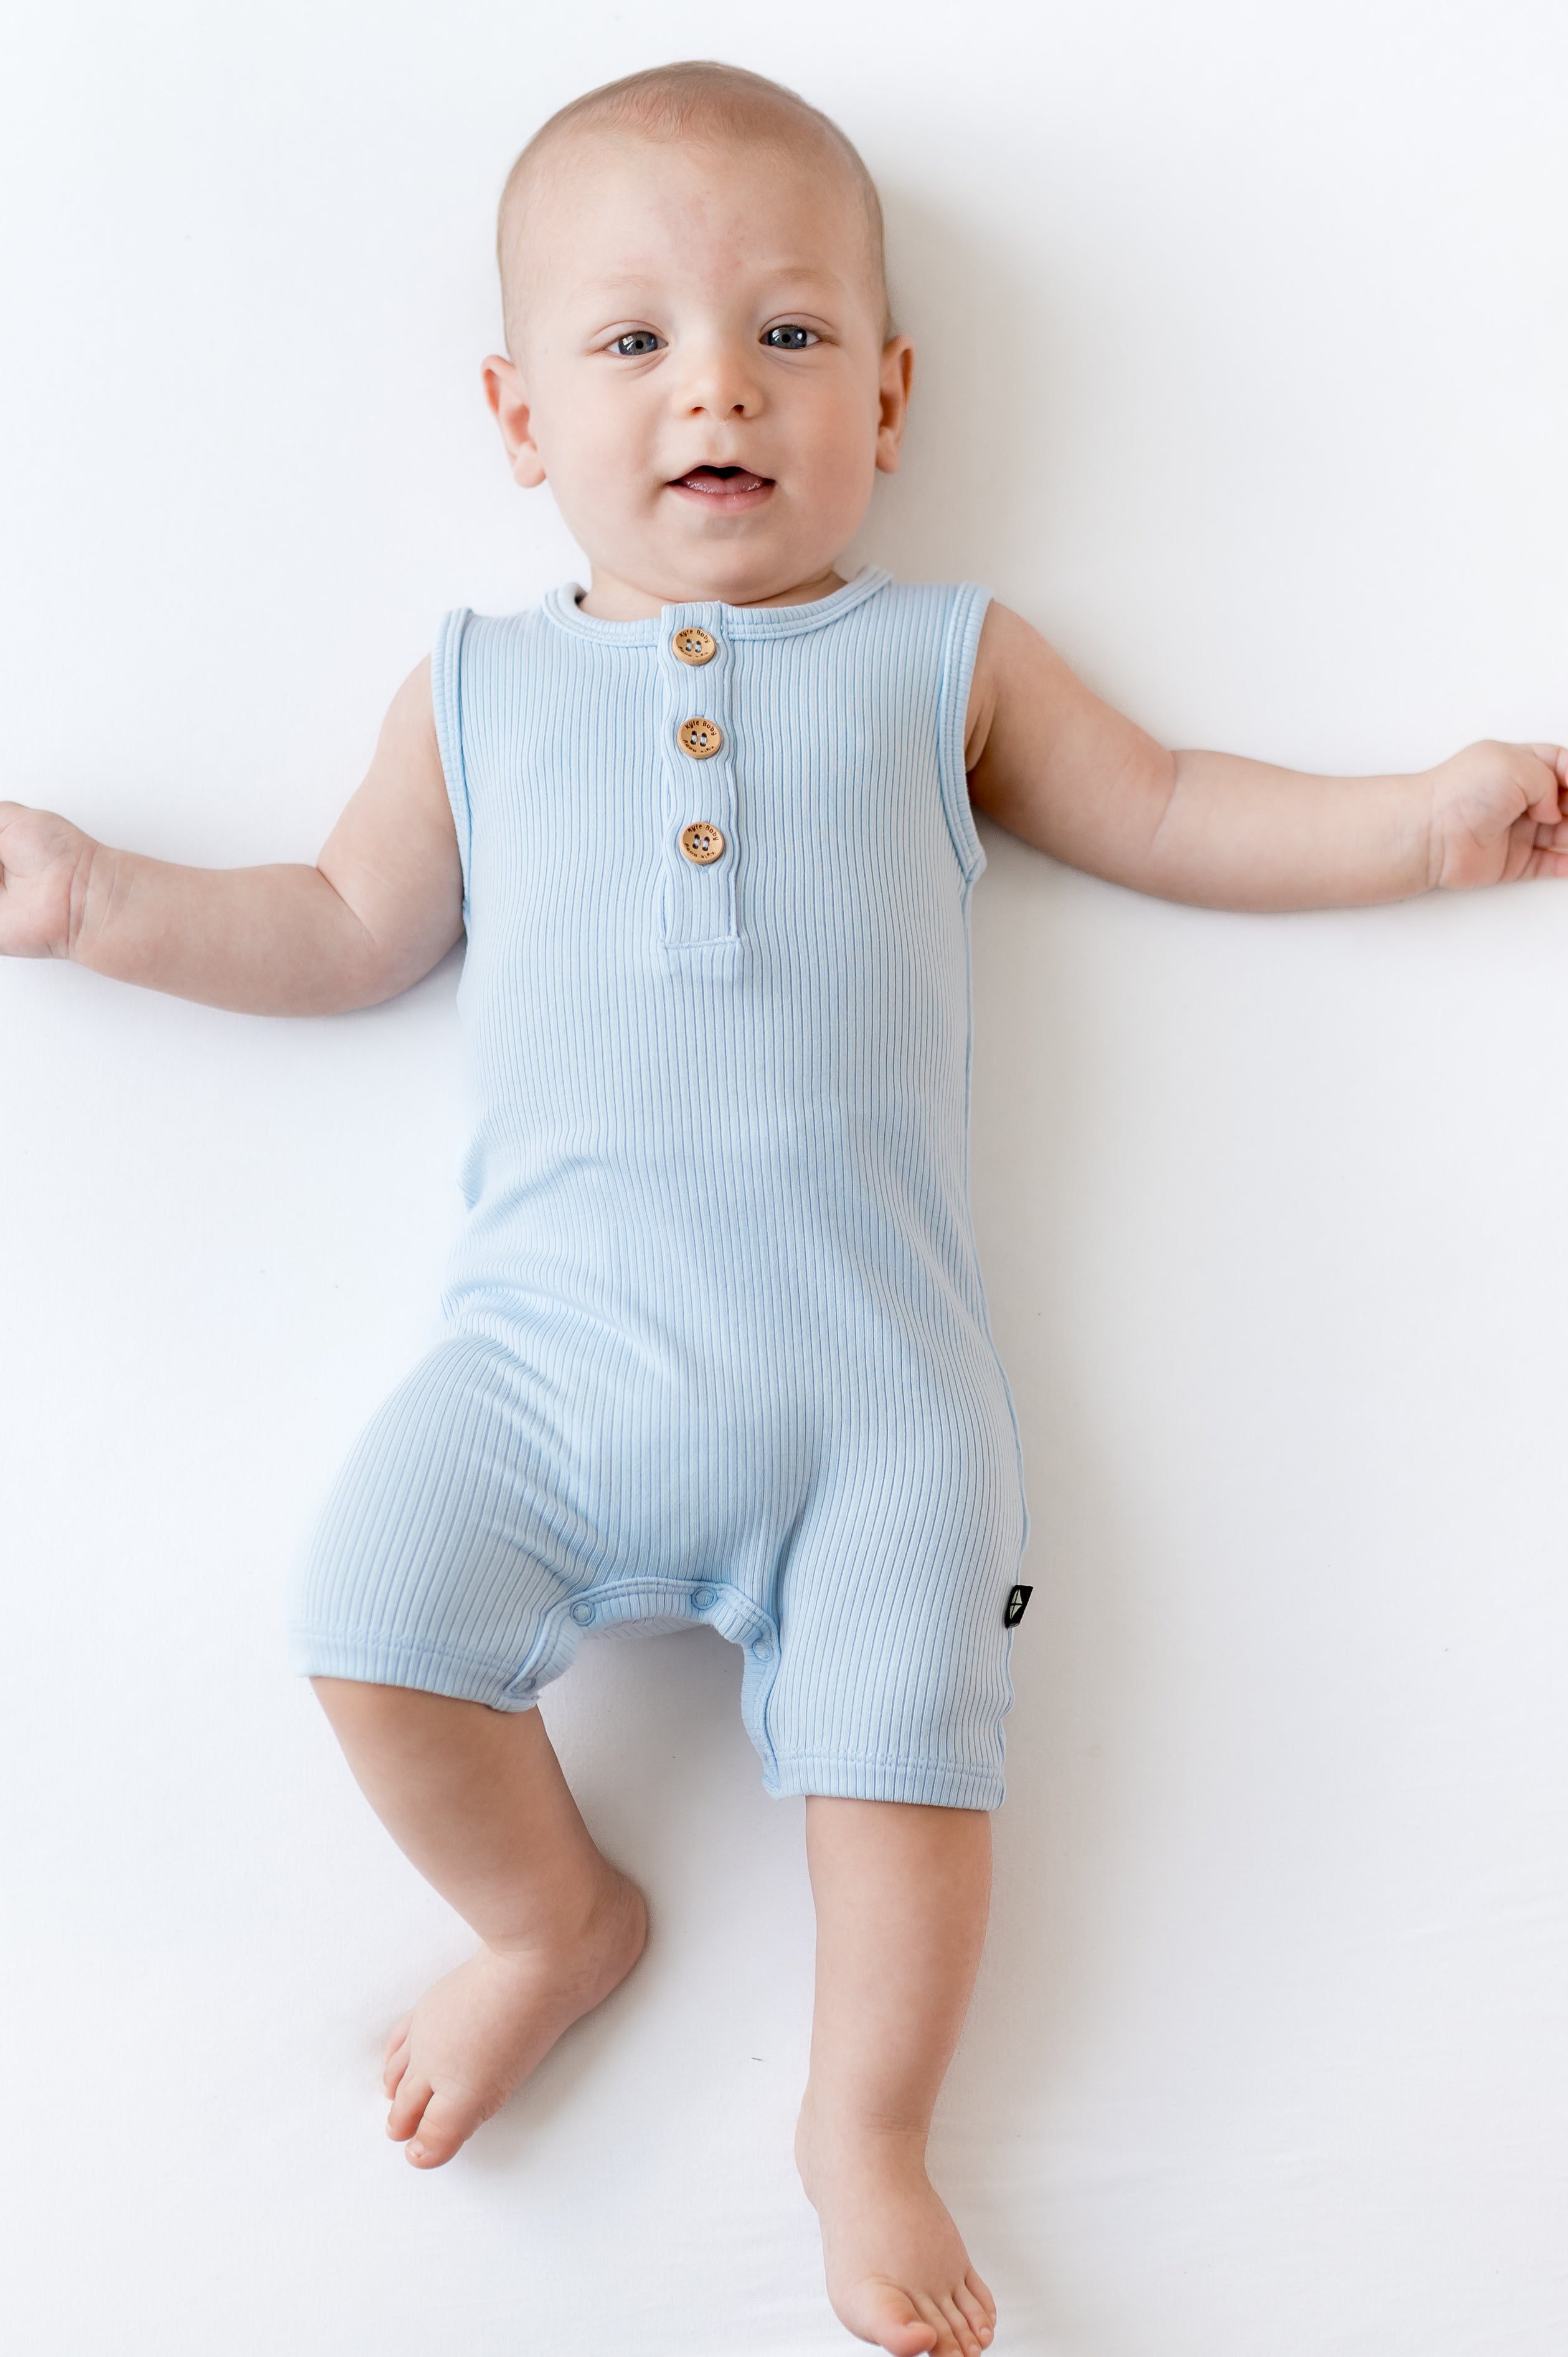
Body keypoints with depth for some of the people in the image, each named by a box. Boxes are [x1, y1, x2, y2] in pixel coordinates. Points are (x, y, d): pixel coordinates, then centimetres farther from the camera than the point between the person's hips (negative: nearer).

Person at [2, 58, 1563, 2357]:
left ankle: (867, 2129, 18)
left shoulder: (944, 660, 13)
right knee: (378, 1609, -15)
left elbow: (1161, 812, 19)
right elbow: (353, 929, 19)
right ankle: (557, 1921, 15)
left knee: (904, 1738, -8)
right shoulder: (480, 686, 16)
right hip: (557, 1328, 1)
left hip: (874, 1352, -1)